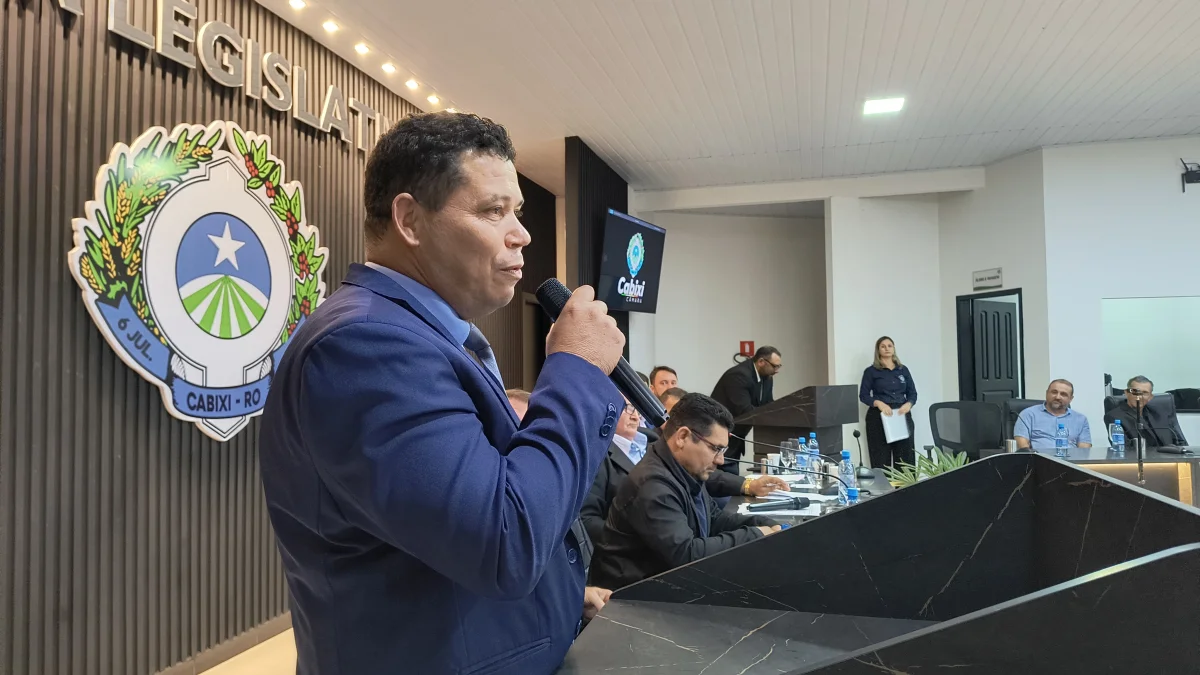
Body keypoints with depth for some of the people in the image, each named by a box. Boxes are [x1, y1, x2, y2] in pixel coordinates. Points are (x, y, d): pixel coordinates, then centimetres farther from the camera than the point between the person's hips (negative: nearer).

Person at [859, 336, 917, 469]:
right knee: (881, 460, -5)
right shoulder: (871, 371, 2)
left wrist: (908, 404, -10)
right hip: (879, 418, -3)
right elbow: (863, 395, -1)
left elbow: (912, 393, 11)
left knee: (906, 459, -1)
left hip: (902, 417, 3)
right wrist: (879, 403, -19)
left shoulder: (903, 370, 13)